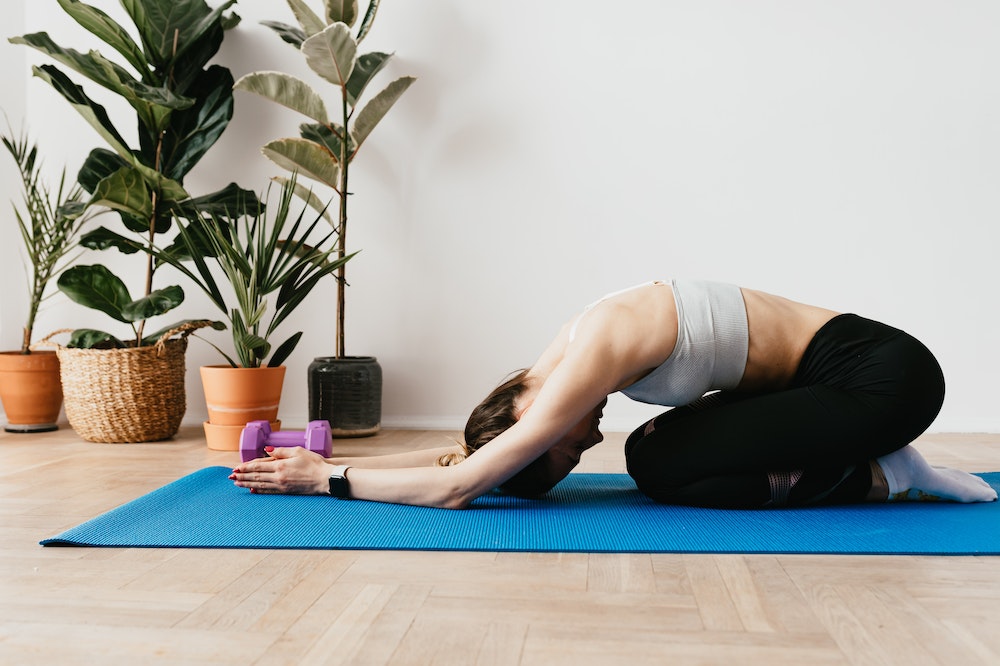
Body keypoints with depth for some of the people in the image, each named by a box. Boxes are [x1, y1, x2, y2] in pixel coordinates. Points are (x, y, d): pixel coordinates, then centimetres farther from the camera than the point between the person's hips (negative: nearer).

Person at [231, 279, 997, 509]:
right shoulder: (575, 346, 1)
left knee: (665, 469, -15)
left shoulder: (589, 363, -25)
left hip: (882, 375, -9)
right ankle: (869, 459, 10)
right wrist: (329, 459, 5)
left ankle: (880, 477, -3)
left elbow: (454, 489, -23)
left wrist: (328, 479, -12)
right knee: (652, 453, 2)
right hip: (830, 373, 9)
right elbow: (465, 448, 8)